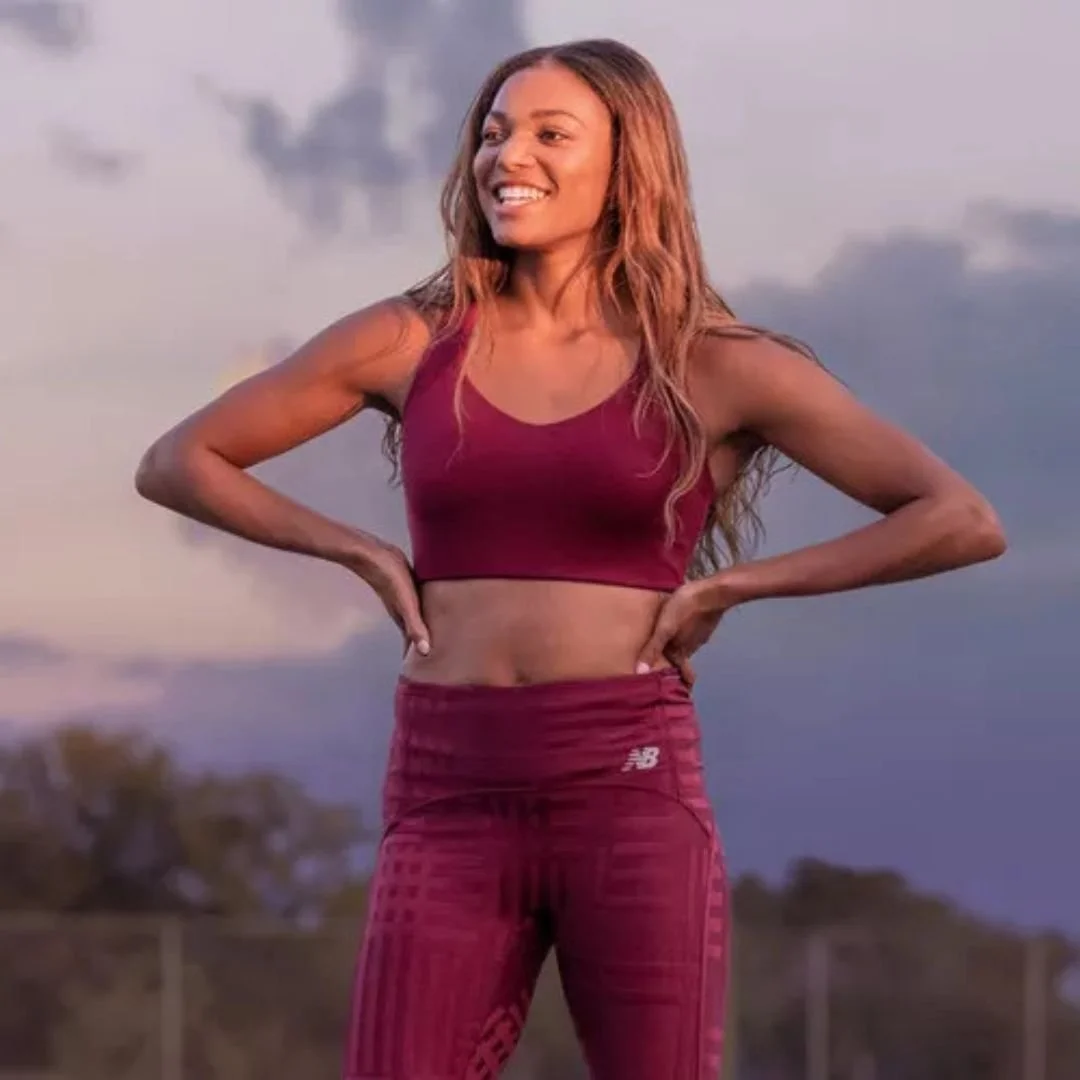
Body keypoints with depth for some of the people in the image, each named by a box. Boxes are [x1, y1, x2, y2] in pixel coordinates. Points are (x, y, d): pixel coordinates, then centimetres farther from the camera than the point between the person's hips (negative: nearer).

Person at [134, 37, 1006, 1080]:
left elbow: (965, 521, -2)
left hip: (634, 798, -2)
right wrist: (361, 552, 5)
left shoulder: (714, 367, 2)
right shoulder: (411, 342, 7)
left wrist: (733, 584, -3)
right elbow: (174, 464, 16)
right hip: (450, 808, 2)